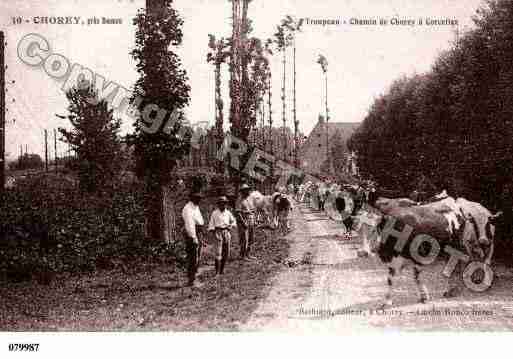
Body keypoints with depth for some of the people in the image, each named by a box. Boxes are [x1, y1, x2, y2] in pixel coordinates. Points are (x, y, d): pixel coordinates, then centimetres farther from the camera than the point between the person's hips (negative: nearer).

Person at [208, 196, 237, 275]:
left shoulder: (228, 213, 9)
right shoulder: (215, 213, 0)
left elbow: (233, 221, 21)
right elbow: (211, 224, 1)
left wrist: (231, 225, 2)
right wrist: (212, 230, -12)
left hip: (227, 232, 5)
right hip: (218, 232, -4)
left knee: (226, 252, 7)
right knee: (218, 252, -10)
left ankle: (222, 270, 21)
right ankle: (217, 272, -8)